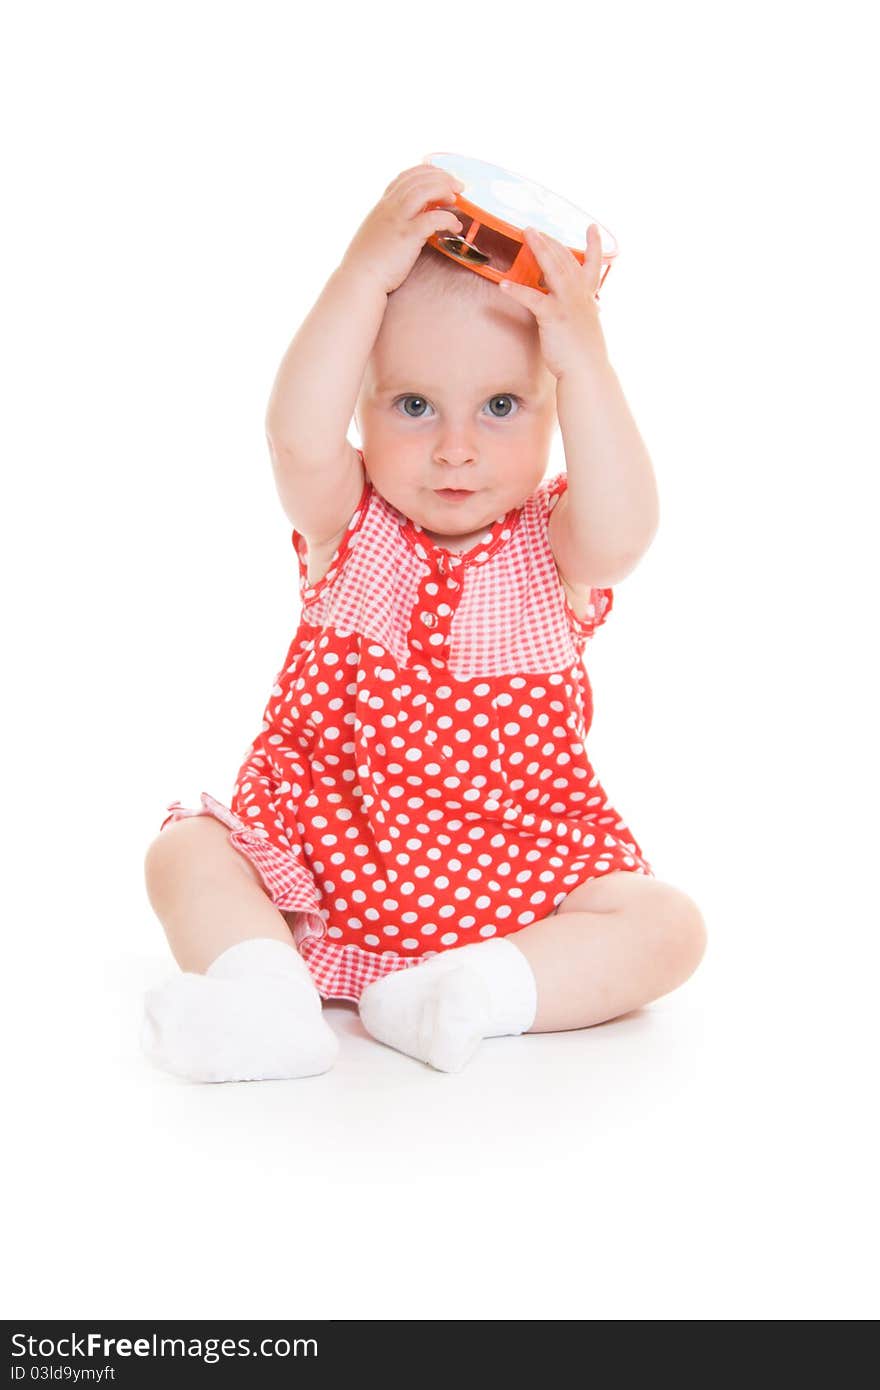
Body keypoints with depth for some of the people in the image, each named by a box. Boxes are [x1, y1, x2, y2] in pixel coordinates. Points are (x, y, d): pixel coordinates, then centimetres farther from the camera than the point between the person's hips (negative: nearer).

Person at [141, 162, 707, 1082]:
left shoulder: (552, 543, -5)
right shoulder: (348, 527, -5)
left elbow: (623, 531, -30)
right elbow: (298, 436, -28)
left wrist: (584, 363, -35)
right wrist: (365, 273, -32)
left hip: (514, 876, 0)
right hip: (319, 852, 1)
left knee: (667, 928, -18)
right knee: (184, 855, -17)